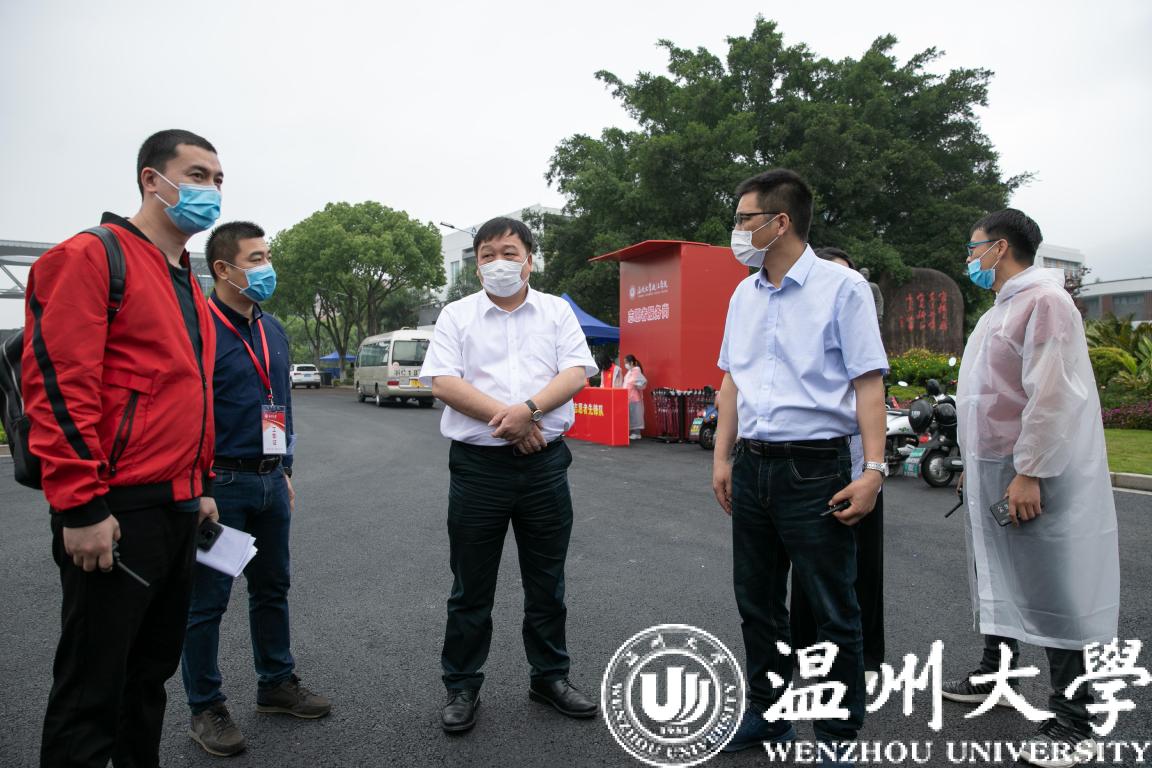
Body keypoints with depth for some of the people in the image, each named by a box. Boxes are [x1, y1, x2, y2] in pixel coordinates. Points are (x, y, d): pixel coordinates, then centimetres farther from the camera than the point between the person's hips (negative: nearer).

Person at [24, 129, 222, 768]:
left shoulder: (189, 287, 18)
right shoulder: (91, 256, -9)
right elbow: (57, 384, -17)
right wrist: (81, 506, -20)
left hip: (179, 511, 9)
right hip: (117, 513, -8)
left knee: (152, 671, 19)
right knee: (91, 691, 4)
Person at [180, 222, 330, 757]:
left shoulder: (273, 330, 11)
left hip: (270, 481, 7)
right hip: (219, 483, -7)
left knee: (272, 588, 17)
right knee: (207, 601, 6)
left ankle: (276, 683, 33)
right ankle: (205, 710, 21)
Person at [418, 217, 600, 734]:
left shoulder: (557, 311, 9)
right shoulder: (457, 316, 5)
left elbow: (577, 372, -3)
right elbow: (441, 382, -7)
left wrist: (529, 408, -19)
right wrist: (505, 419, -15)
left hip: (545, 462, 1)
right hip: (477, 463, -1)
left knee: (546, 582, 13)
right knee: (471, 587, 8)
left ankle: (550, 675, 31)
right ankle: (462, 686, 25)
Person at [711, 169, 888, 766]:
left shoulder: (842, 287, -6)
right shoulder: (743, 296, 12)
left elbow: (868, 382, -10)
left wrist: (874, 470, -17)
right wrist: (723, 459, 11)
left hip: (815, 468, -6)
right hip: (752, 468, 6)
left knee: (832, 613, 5)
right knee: (757, 602, 16)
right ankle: (768, 712, 33)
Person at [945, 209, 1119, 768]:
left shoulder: (1044, 301, -14)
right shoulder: (999, 310, 17)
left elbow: (1053, 396, -22)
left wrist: (1028, 473, -24)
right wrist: (975, 464, 19)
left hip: (1031, 476, -10)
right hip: (992, 473, 10)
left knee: (1050, 590, -2)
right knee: (998, 578, 18)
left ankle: (1072, 721, 9)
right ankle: (995, 675, 34)